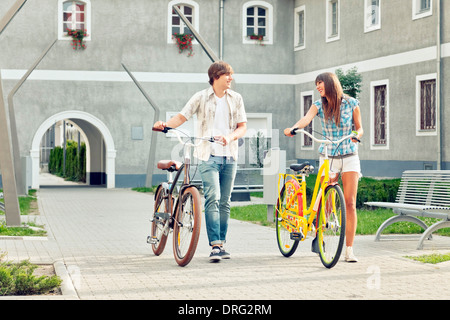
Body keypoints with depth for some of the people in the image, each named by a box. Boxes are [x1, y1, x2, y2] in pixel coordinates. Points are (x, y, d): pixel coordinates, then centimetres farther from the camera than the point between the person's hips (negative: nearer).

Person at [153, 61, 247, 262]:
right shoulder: (201, 97, 3)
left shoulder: (236, 98, 10)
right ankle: (215, 246, -19)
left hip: (229, 157, 3)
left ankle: (221, 244, 16)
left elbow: (242, 126, 8)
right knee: (213, 199, -16)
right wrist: (165, 124, -18)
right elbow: (182, 116, 1)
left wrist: (230, 136, -13)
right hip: (209, 156, -3)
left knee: (225, 202, 7)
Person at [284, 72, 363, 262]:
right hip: (328, 158, 1)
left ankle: (349, 250, -4)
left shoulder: (351, 103, -2)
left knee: (350, 203, -7)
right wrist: (293, 128, -43)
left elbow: (359, 127, 8)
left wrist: (357, 135, -16)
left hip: (349, 157, -1)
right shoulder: (319, 105, -1)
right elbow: (306, 118, -21)